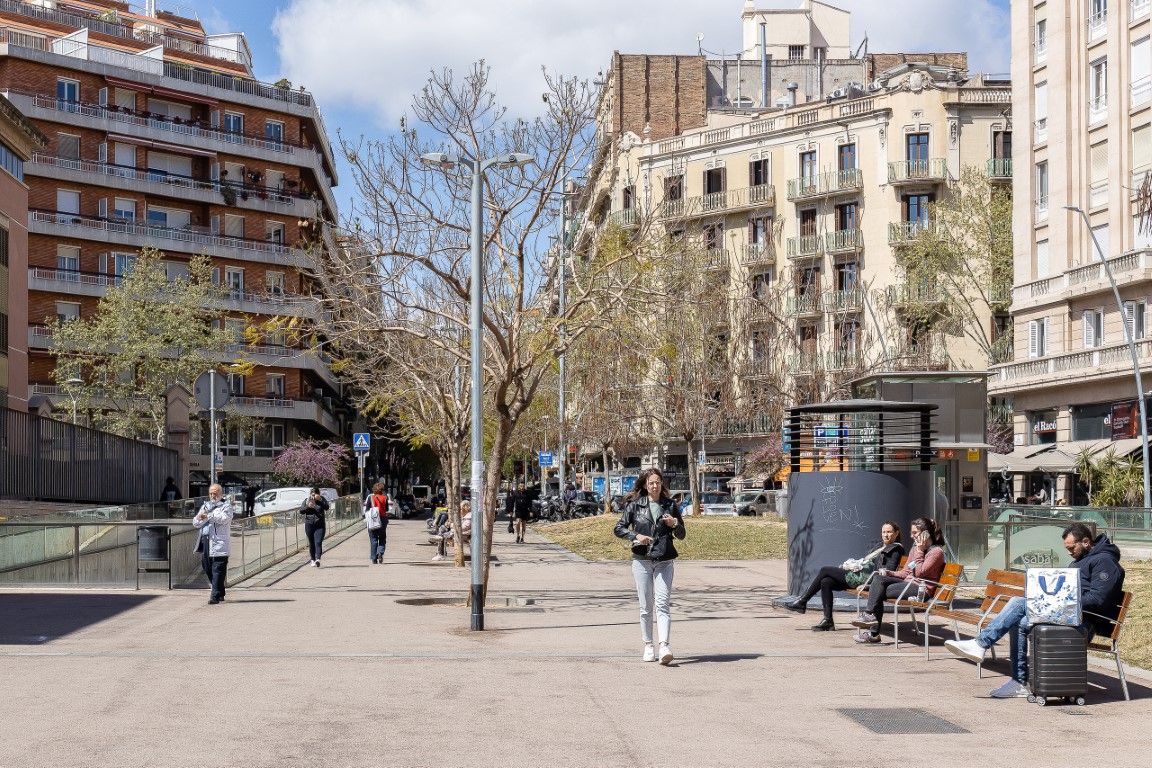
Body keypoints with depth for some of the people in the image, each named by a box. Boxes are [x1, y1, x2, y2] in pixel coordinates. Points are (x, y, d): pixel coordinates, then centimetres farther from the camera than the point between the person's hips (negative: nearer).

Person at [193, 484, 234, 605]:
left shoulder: (226, 505, 5)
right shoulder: (205, 506, 24)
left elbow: (224, 518, -15)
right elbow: (195, 524, 20)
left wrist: (208, 516, -23)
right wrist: (199, 518, -3)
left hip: (219, 542, -7)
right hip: (205, 540, 7)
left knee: (218, 569, -10)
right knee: (206, 566, 8)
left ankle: (215, 596, -11)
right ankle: (220, 592, 22)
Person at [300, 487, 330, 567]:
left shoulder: (322, 500, 2)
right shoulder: (307, 500, 6)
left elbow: (326, 508, -14)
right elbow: (301, 511, 2)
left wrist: (320, 500, -23)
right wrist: (308, 506, -15)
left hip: (319, 525, -2)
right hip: (309, 525, 2)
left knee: (318, 542, -15)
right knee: (311, 543, 8)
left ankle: (317, 559, -27)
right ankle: (312, 559, 20)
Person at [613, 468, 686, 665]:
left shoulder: (670, 505, 6)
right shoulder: (634, 505, 3)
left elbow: (681, 535, 12)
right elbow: (619, 528, 5)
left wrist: (674, 524, -10)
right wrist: (635, 536, -12)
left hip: (664, 561, 0)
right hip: (642, 560, 0)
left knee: (663, 604, -11)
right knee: (645, 606, 4)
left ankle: (665, 647, -20)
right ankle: (648, 646, 15)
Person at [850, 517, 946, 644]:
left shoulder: (936, 551, -8)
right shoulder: (916, 547, 19)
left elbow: (919, 573, -17)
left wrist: (919, 551, -12)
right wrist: (889, 573, 3)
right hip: (908, 582, 9)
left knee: (879, 592, -20)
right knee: (879, 578, -14)